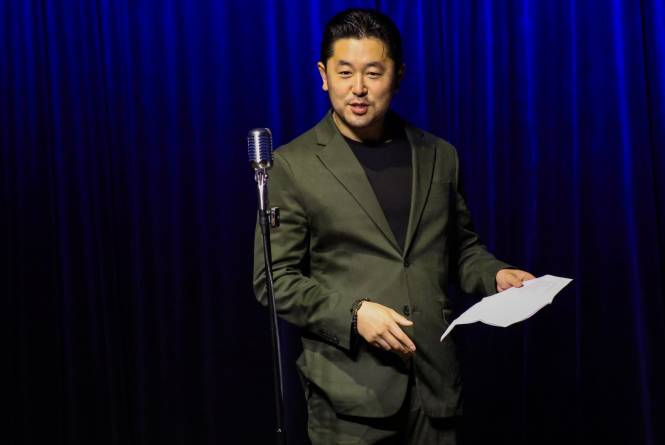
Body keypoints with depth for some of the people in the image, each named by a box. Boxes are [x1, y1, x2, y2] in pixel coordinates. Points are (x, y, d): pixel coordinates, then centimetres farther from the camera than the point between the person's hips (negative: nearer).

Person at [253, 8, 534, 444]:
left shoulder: (440, 156, 9)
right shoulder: (293, 165, -2)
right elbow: (273, 278, -4)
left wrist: (495, 275, -1)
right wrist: (352, 313, -16)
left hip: (436, 380, 4)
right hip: (350, 390, -3)